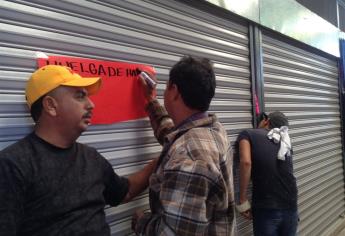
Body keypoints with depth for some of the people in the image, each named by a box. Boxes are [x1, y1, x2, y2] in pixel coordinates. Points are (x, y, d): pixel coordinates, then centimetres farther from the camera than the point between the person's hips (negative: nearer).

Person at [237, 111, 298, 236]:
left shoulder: (248, 134, 1)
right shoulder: (285, 141, 16)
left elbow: (246, 162, -16)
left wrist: (243, 202, -12)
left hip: (266, 209, -5)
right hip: (290, 207, 5)